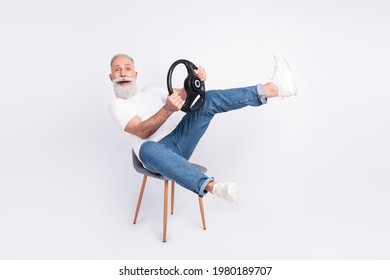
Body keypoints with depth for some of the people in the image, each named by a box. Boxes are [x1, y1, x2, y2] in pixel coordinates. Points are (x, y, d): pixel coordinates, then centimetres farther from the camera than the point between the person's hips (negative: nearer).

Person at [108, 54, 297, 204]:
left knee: (209, 99, -12)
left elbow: (185, 93, 8)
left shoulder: (150, 92, 22)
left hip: (179, 141, 5)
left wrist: (196, 80, -15)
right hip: (156, 152, -5)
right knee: (147, 148, -43)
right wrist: (167, 109, -31)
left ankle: (275, 87, -21)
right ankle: (211, 186, -61)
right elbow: (142, 131, -14)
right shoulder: (116, 105, 5)